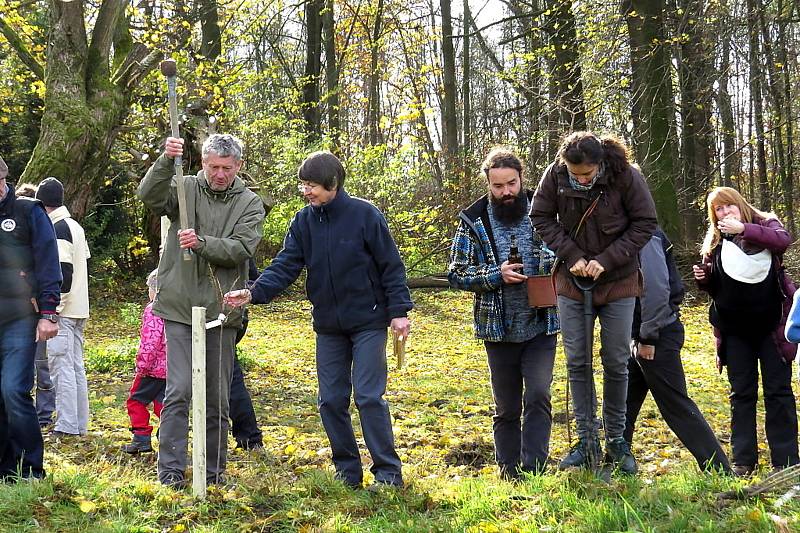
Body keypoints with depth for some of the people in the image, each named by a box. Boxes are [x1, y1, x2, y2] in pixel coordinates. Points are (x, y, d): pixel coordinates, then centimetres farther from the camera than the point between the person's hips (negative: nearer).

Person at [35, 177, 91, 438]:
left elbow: (63, 272, -20)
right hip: (79, 309, 9)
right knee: (76, 367, 11)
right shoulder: (76, 227, 15)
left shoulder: (57, 229, -13)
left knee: (61, 367, -6)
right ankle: (80, 424, 15)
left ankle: (66, 425, -5)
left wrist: (54, 307, -16)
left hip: (62, 310, -9)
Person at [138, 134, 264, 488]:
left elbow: (241, 248, -10)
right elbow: (149, 195, -16)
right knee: (178, 390, -6)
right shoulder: (185, 189, 3)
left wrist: (201, 242, -25)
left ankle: (214, 471, 21)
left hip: (222, 312, 2)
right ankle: (170, 469, 1)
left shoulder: (249, 203, 4)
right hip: (180, 309, -2)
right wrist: (166, 162, -32)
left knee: (218, 397, 10)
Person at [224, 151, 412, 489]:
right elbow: (285, 266, -6)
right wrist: (254, 292, -21)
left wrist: (399, 311, -11)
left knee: (369, 396, -8)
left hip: (368, 322, -5)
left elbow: (391, 265, -8)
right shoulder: (303, 222, 1)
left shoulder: (364, 214, -12)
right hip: (328, 326, 5)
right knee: (331, 400, 7)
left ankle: (388, 472, 3)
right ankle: (347, 471, 20)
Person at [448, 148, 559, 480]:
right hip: (499, 330, 1)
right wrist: (496, 275, -16)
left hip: (541, 326, -1)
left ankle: (533, 473, -8)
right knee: (506, 409, 10)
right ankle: (509, 475, 22)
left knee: (538, 397, -13)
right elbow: (457, 273, -1)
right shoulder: (473, 221, -2)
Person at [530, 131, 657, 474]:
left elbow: (645, 223, -11)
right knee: (577, 362, 3)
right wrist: (572, 256, -15)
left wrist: (606, 260, -18)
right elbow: (541, 217, -4)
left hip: (618, 281, -1)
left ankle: (617, 440, 16)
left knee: (617, 363, 4)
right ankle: (587, 440, 12)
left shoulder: (626, 176, -19)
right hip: (572, 280, 2)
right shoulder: (555, 175, -14)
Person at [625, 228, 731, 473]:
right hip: (643, 335, 9)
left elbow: (656, 288, -22)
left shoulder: (645, 237, -15)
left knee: (677, 406, -6)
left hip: (657, 336, -9)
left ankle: (720, 470, -1)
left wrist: (647, 337, -20)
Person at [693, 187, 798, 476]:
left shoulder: (765, 225, 0)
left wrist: (744, 229, -30)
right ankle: (743, 459, 12)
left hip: (771, 325, -3)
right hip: (735, 330, 3)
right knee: (741, 394, 7)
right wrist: (703, 278, -5)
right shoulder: (714, 244, 10)